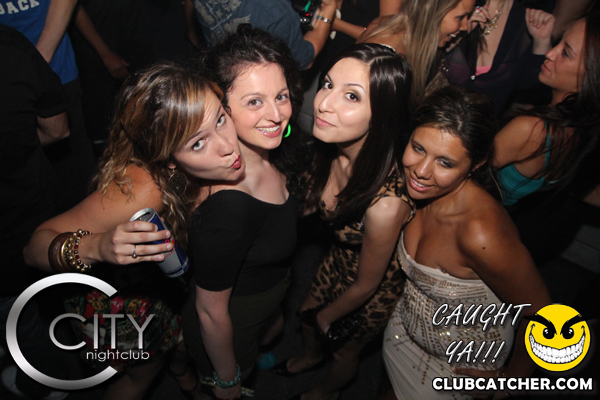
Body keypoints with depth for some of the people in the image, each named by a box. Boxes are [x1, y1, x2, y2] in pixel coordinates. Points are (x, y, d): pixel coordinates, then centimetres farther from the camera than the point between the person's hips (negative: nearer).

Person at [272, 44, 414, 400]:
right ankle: (311, 356, 67)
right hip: (339, 260, 5)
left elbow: (367, 284, -24)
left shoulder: (385, 204, -43)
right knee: (307, 316, 30)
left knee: (346, 349, 25)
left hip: (374, 291, -5)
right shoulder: (333, 149, -24)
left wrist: (327, 317, -5)